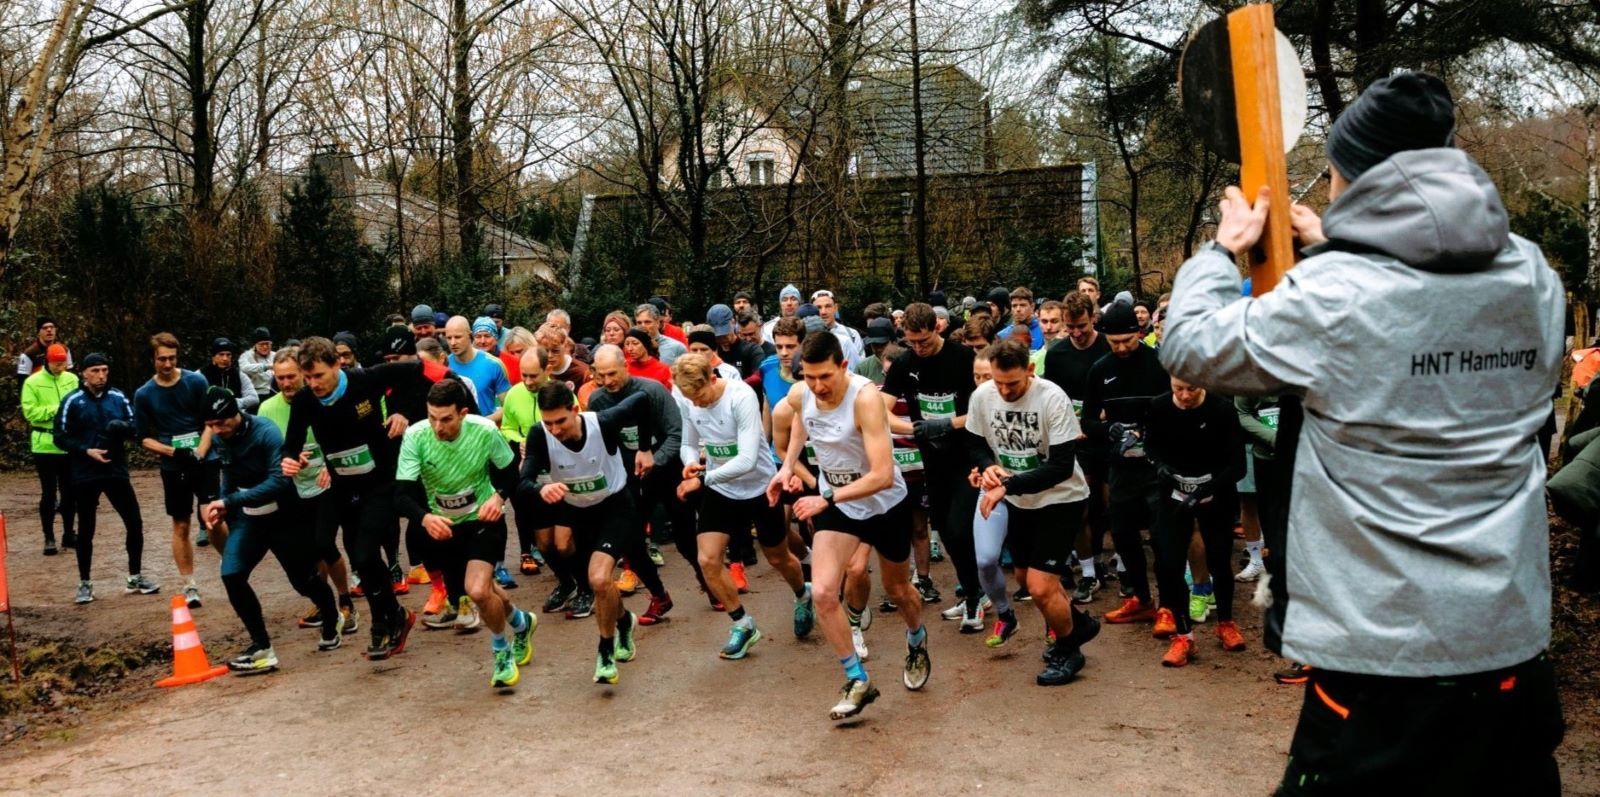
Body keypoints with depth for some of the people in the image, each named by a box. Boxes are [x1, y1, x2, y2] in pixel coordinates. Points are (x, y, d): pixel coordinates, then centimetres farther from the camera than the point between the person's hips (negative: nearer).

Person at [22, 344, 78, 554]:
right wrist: (56, 409, -17)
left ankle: (69, 534, 23)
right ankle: (49, 538, 10)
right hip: (45, 445, -3)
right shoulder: (32, 382, -6)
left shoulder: (72, 379, 4)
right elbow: (30, 412, -11)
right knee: (49, 493, 2)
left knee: (69, 491, 11)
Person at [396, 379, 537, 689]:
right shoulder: (415, 436, -23)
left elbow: (509, 473, -6)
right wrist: (425, 518, -44)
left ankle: (501, 651, 6)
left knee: (478, 590, -23)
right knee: (483, 588, 20)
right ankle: (521, 622, 52)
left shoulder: (485, 430, -23)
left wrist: (499, 496, -27)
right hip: (444, 525, 3)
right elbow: (402, 494, -25)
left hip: (484, 519, -3)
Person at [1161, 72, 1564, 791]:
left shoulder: (1333, 296, -17)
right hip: (1516, 634, 6)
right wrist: (1337, 249, 23)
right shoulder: (1534, 276, 1)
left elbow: (1188, 346, -5)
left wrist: (1225, 249, 9)